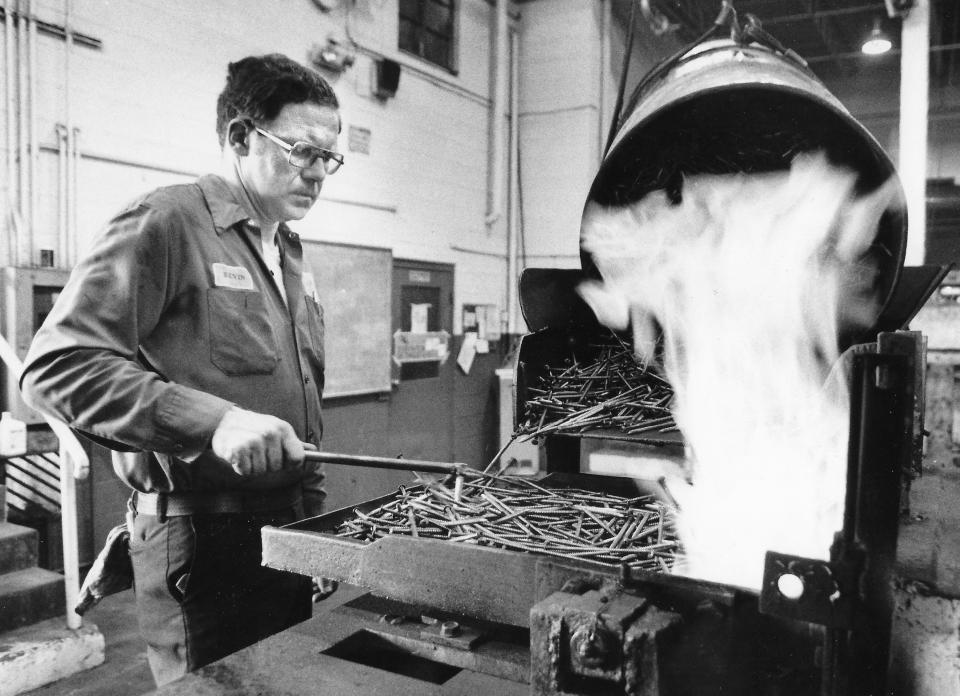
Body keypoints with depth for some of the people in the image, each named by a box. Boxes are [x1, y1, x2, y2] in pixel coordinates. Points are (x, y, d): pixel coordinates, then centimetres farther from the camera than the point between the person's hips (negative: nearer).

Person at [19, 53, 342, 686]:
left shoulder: (289, 251, 14)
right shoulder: (165, 224, -12)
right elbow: (57, 365, -20)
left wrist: (312, 510, 16)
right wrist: (212, 421, -29)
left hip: (290, 531, 8)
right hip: (202, 540, -8)